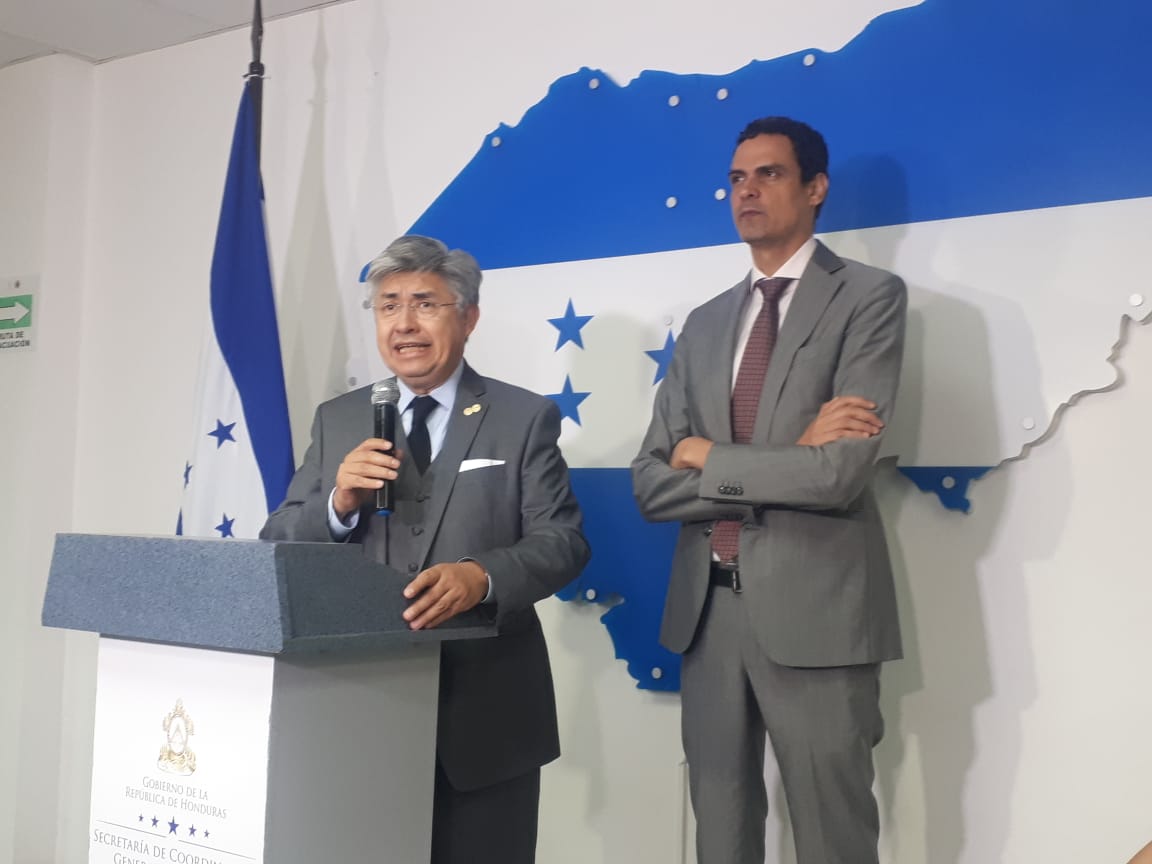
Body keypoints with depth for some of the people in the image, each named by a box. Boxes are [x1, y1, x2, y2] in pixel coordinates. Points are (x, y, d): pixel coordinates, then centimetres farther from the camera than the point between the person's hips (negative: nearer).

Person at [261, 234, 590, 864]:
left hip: (484, 716, -2)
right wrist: (338, 503, -14)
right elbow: (278, 547, 6)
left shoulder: (525, 418, 0)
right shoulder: (337, 420, 9)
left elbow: (562, 541, -8)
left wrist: (482, 575, -28)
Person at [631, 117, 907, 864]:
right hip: (707, 610, 5)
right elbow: (651, 483, 3)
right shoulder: (705, 324, 12)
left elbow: (842, 472, -18)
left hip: (815, 610, -5)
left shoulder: (870, 297, -4)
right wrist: (785, 465, -11)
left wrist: (710, 457, -6)